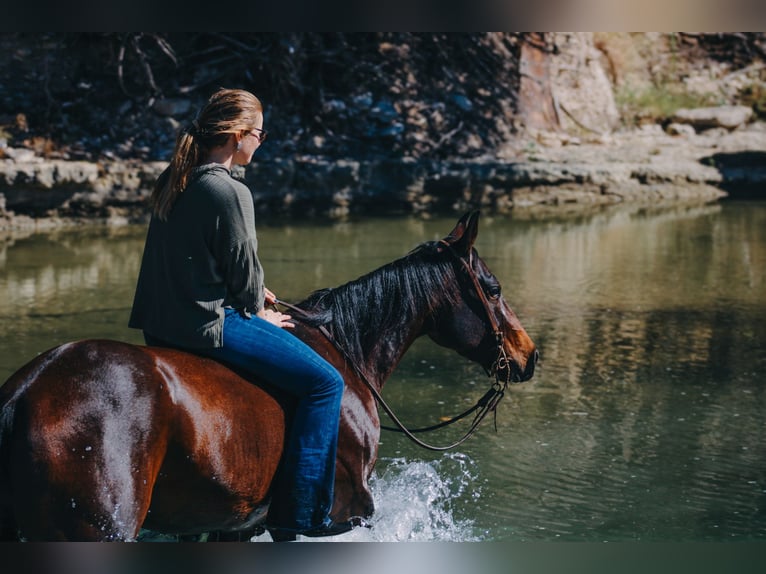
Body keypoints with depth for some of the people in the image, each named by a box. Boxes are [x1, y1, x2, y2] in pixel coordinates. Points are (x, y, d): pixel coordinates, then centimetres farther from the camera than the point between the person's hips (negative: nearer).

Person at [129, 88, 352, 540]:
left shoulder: (174, 181, 9)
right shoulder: (231, 192, -18)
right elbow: (244, 267, -12)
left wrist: (251, 292, 18)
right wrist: (258, 312, 8)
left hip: (163, 321, 10)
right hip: (208, 323, -10)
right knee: (325, 383, -5)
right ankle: (301, 515, -3)